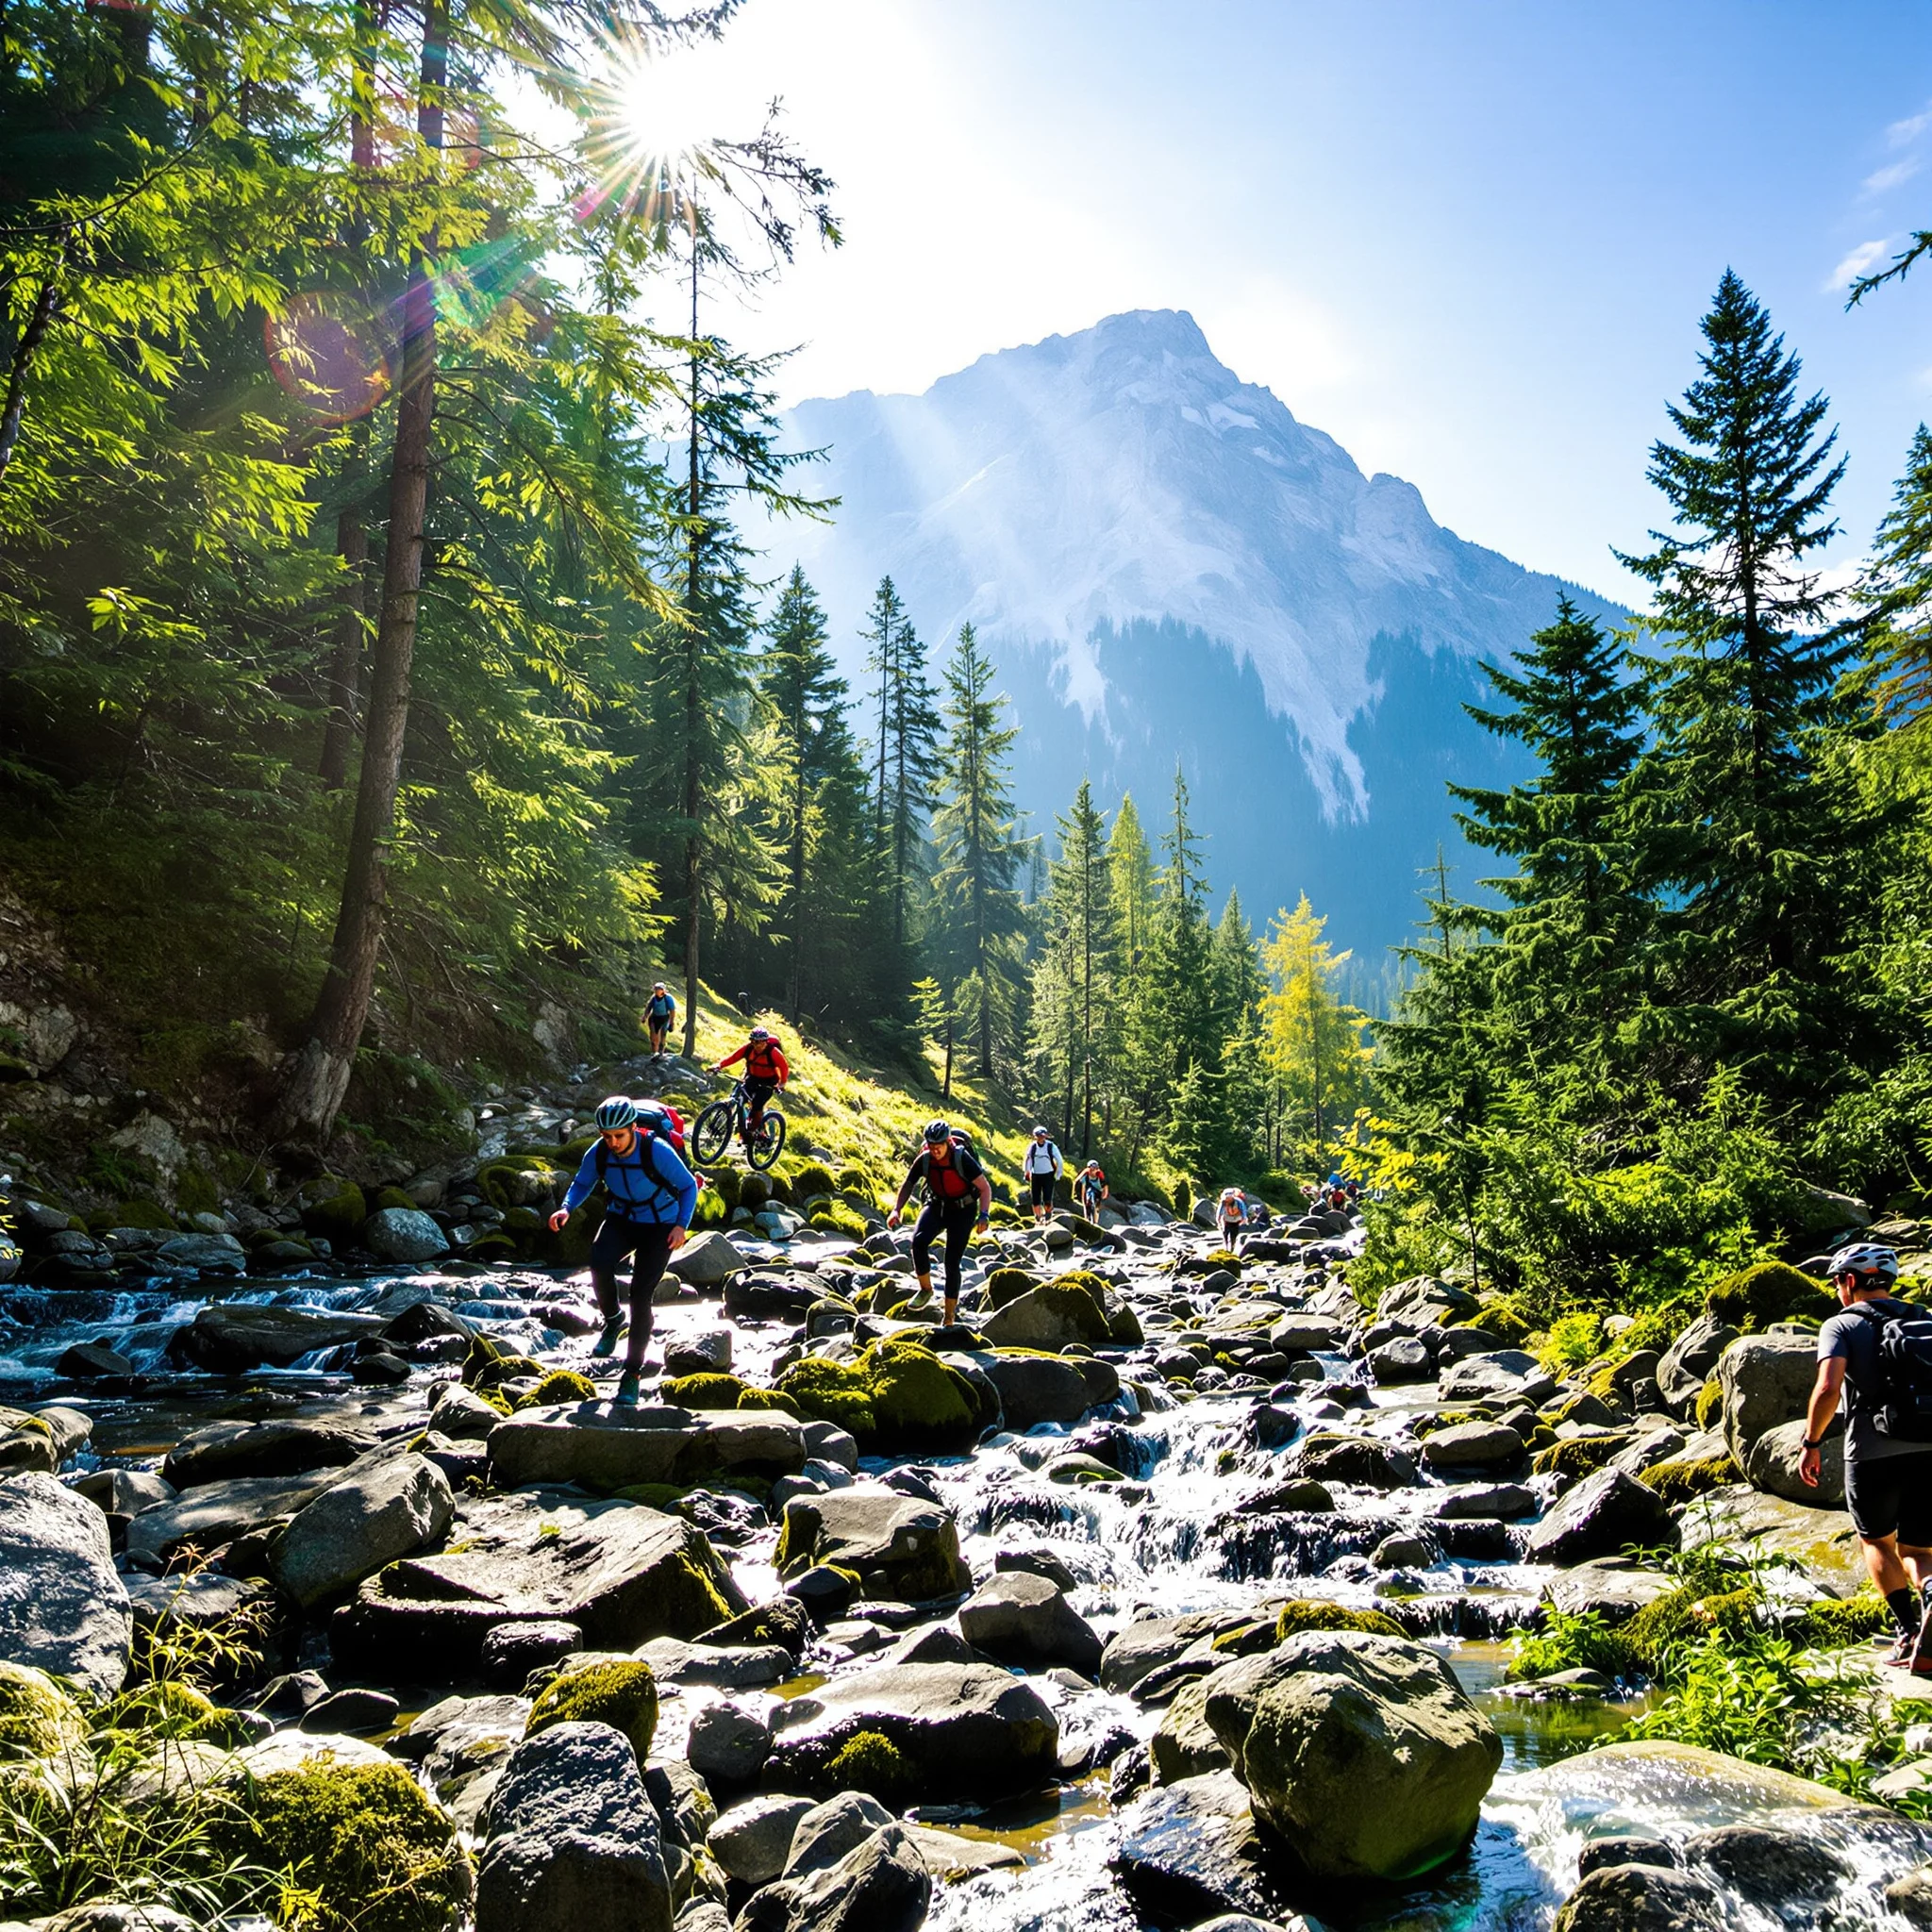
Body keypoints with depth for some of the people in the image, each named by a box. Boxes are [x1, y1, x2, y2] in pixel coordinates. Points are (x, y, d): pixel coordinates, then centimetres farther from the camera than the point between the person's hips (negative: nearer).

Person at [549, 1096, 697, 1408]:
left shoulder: (657, 1151, -27)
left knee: (641, 1297, -12)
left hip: (659, 1227, -3)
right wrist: (566, 1209, -17)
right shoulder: (597, 1153, -16)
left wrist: (681, 1226, -25)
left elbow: (689, 1186, -13)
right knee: (599, 1264, -29)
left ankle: (633, 1372, 4)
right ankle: (613, 1319, 1)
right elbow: (582, 1184, 3)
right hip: (621, 1220, 3)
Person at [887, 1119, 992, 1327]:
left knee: (952, 1263, -8)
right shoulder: (924, 1160, -13)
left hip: (962, 1210, -3)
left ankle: (950, 1317, 6)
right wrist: (897, 1210, -11)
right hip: (936, 1206, 3)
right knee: (919, 1241, -27)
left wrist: (983, 1215, -31)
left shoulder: (962, 1159, -23)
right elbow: (908, 1185, 1)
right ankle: (926, 1289, -5)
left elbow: (985, 1188, -18)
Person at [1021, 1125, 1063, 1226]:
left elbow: (1059, 1161, 1)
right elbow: (1027, 1160, 12)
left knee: (1047, 1199, -10)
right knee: (1035, 1199, 1)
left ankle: (1048, 1216, 13)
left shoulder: (1051, 1146, -6)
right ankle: (1037, 1219, 13)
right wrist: (1027, 1172, 8)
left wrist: (1058, 1174, 0)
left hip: (1048, 1175, -3)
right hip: (1035, 1175, 3)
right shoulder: (1032, 1146, 0)